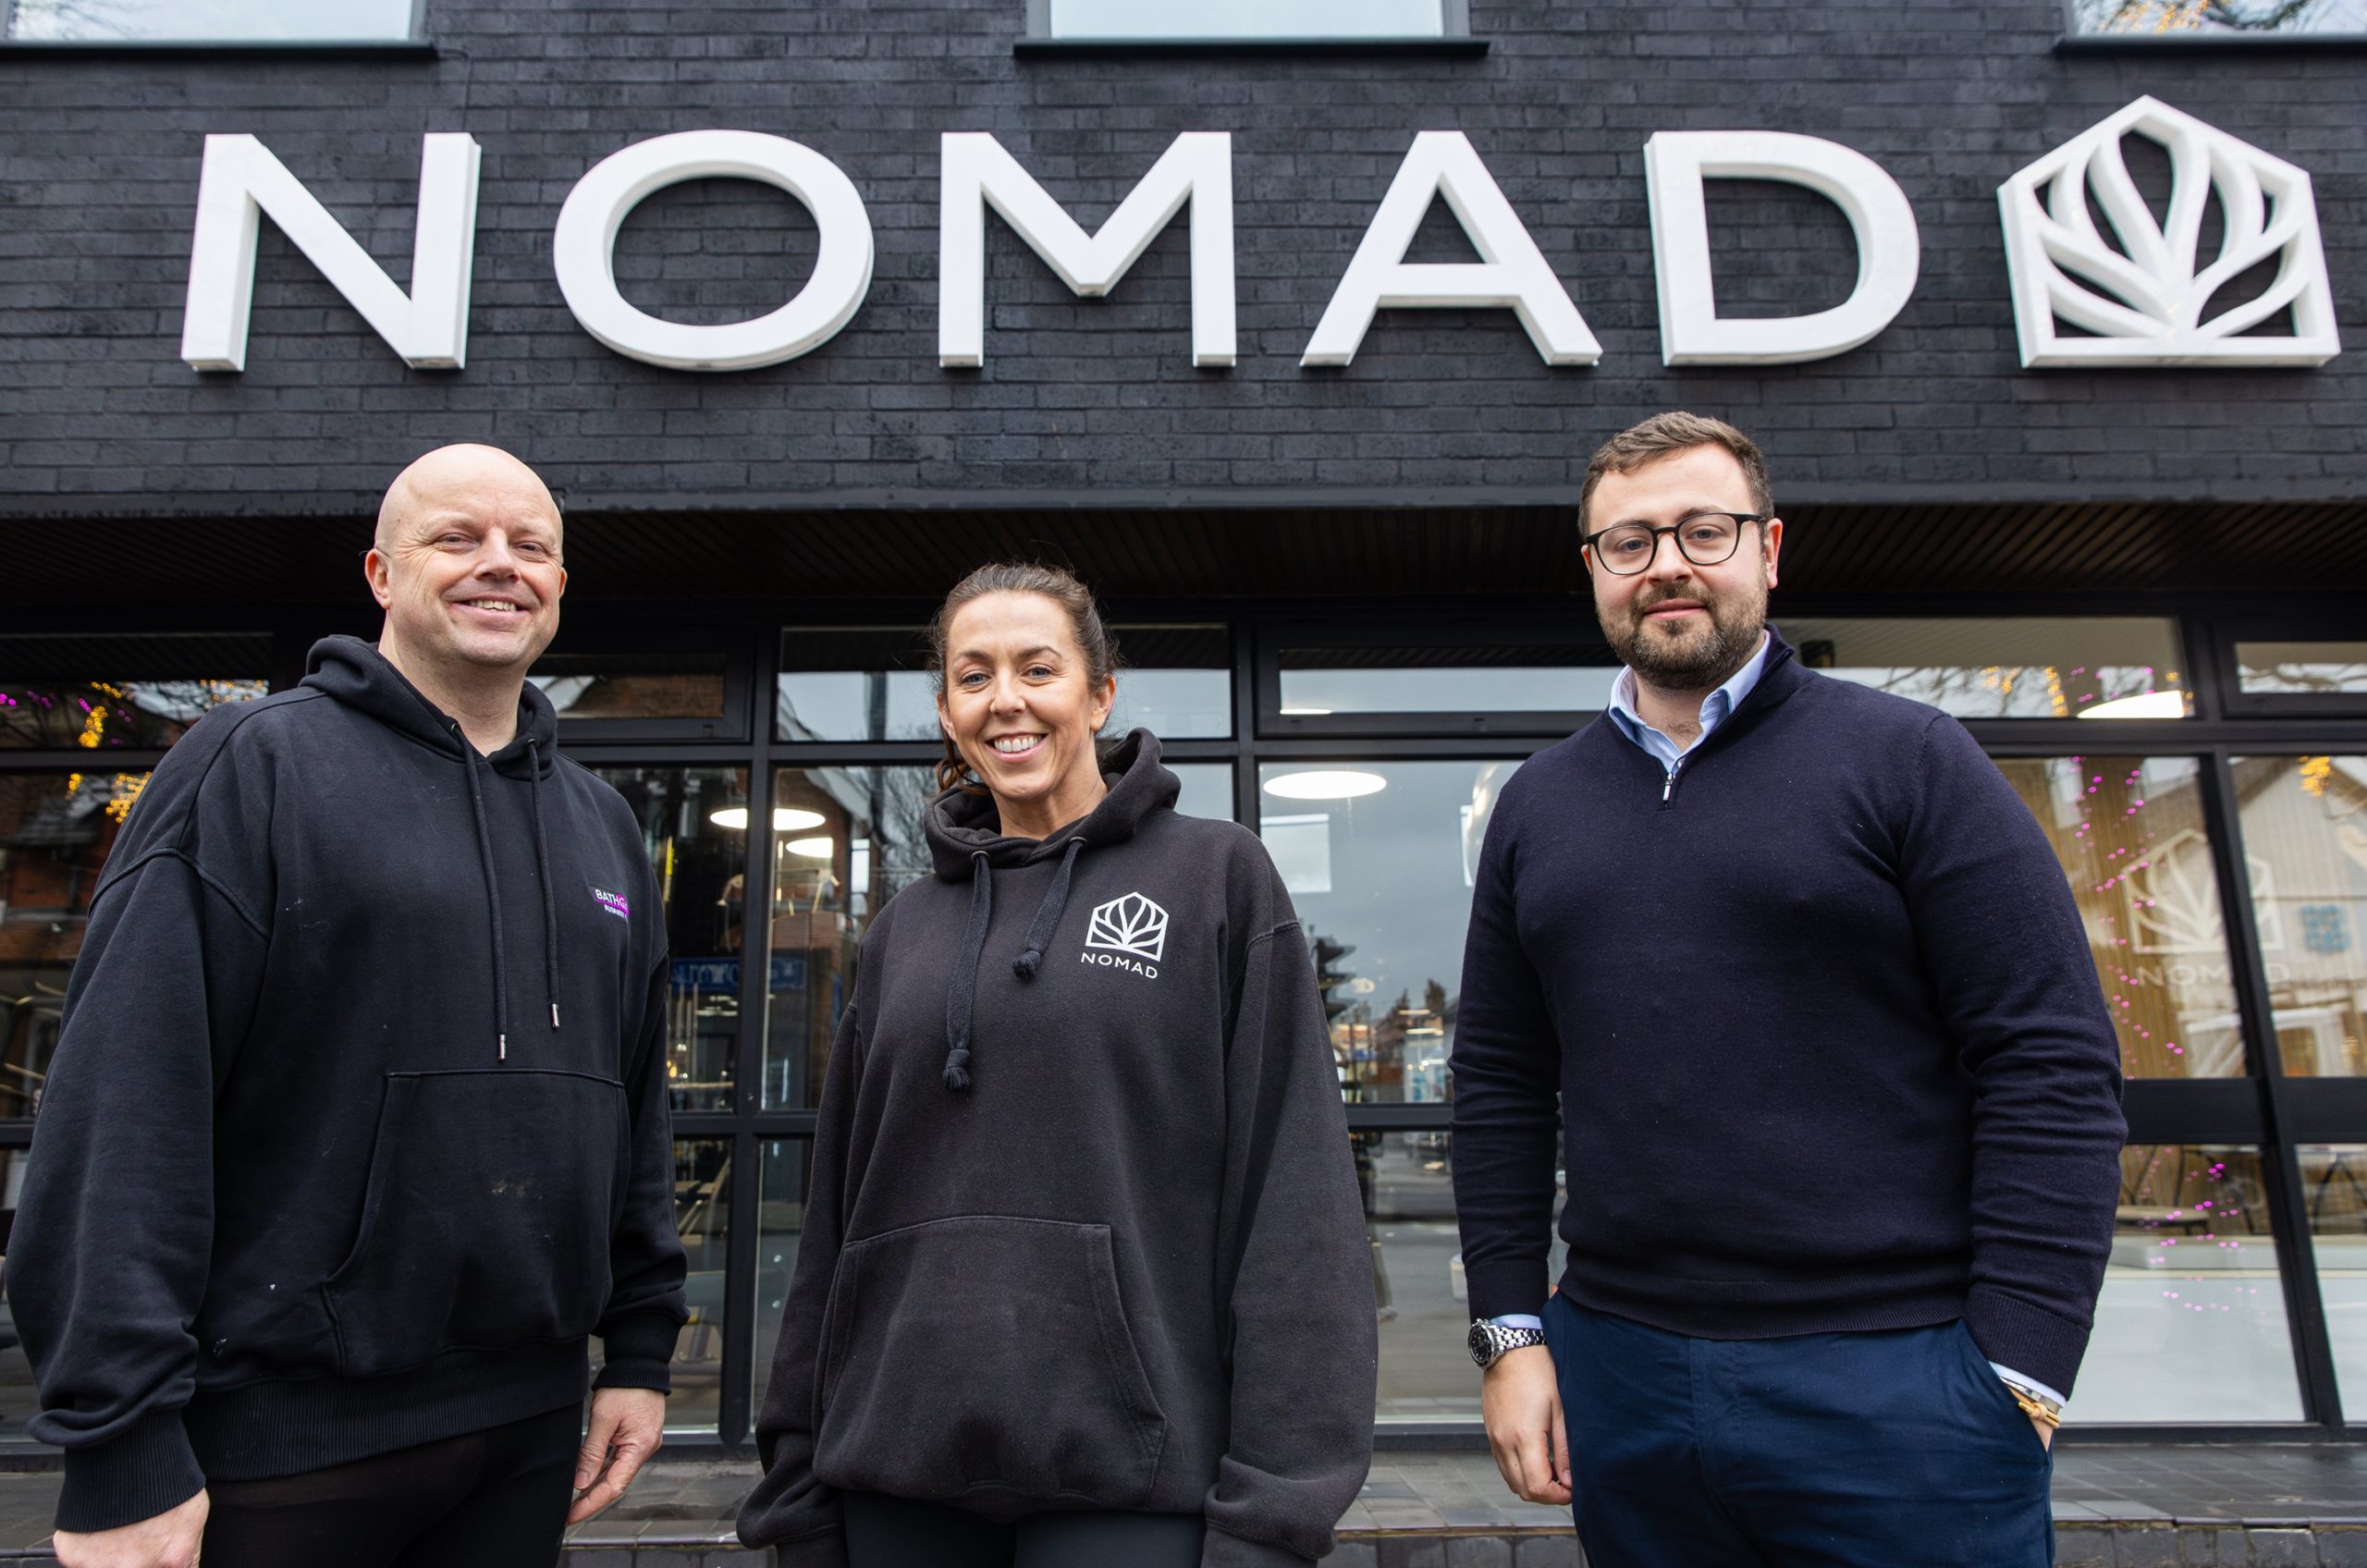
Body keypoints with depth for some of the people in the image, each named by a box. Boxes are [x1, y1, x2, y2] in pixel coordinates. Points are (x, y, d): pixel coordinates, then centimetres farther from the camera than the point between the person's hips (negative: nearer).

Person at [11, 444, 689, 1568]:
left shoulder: (601, 824, 11)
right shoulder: (252, 765, -6)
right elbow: (126, 1112, -13)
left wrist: (641, 1346, 9)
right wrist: (121, 1449, -16)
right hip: (279, 1436, -5)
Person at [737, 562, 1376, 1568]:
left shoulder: (1217, 876, -1)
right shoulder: (904, 933, 11)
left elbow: (1293, 1195, -7)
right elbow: (835, 1221, 12)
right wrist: (800, 1485, 10)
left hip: (1126, 1472, -4)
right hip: (900, 1471, 4)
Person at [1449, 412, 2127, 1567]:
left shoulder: (1905, 758, -2)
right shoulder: (1538, 804, 9)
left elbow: (2053, 1068, -7)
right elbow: (1499, 1082, 9)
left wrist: (2020, 1375, -12)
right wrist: (1512, 1331, 4)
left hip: (1894, 1378, -3)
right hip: (1617, 1374, 4)